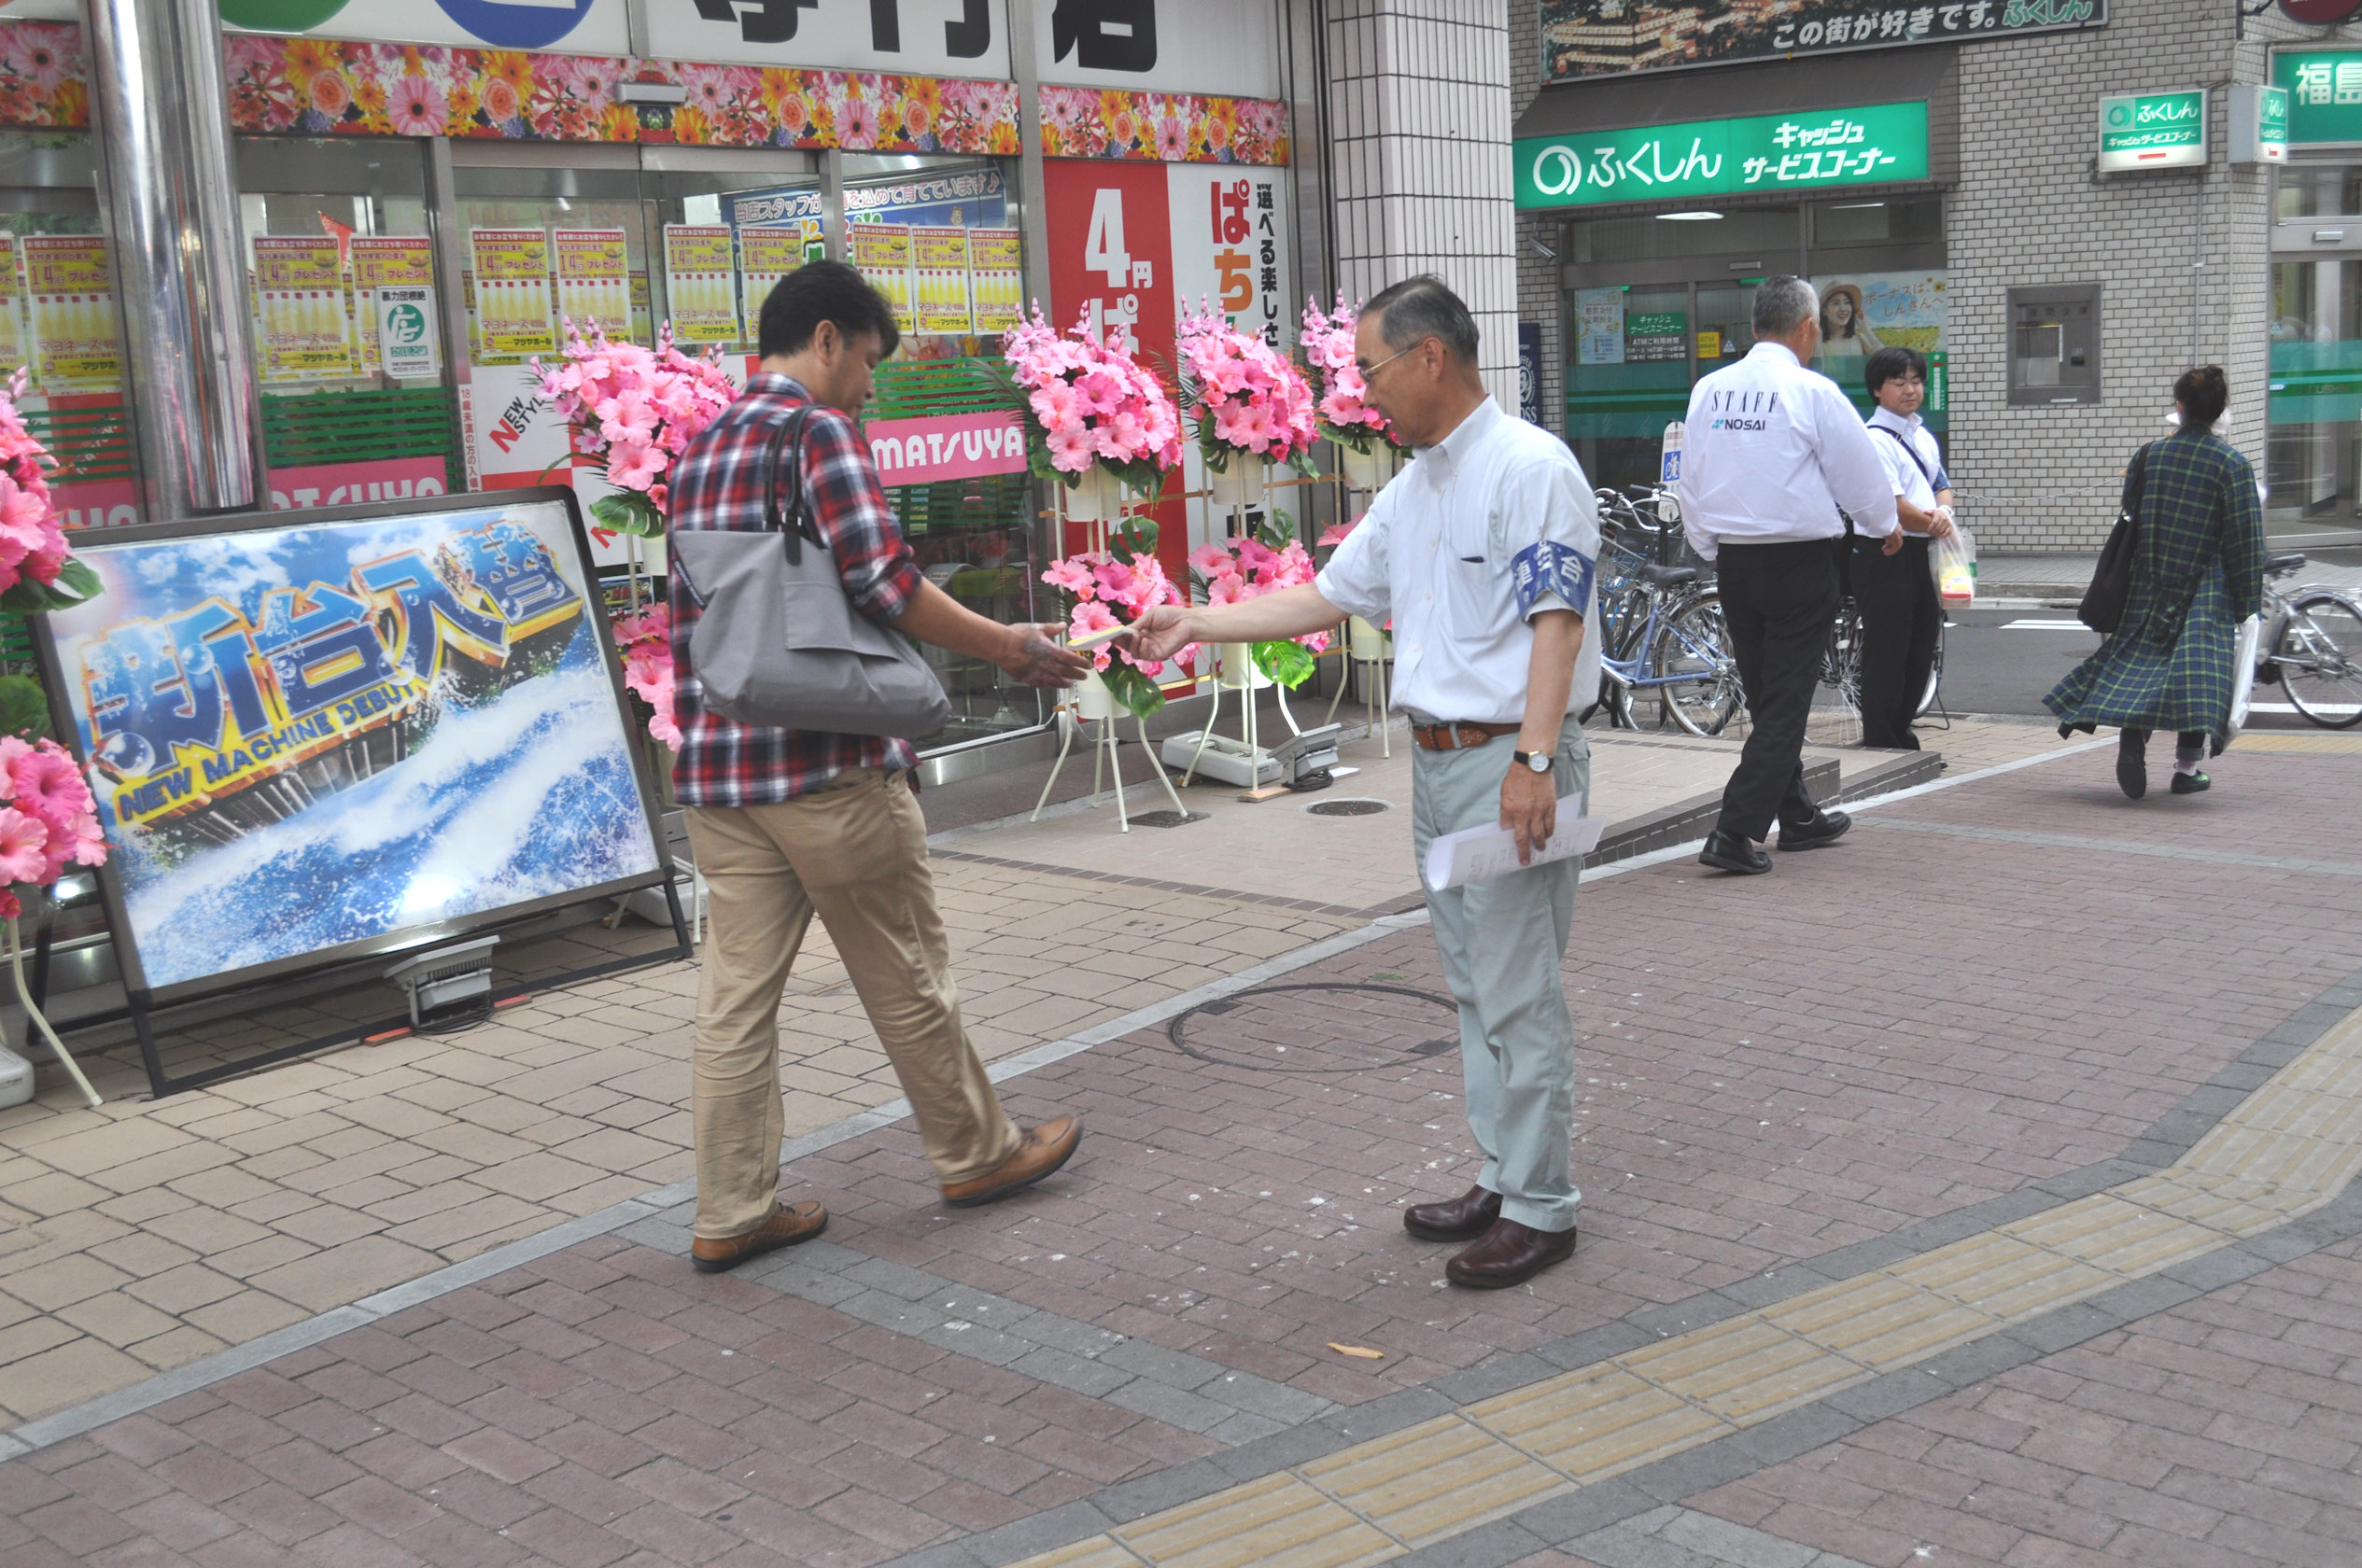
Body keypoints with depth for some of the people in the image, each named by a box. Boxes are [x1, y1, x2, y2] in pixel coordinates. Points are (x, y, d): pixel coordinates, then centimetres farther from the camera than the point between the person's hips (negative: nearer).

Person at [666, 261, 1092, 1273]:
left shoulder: (699, 451, 16)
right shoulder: (819, 431, -9)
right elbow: (884, 583, -18)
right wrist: (1009, 647, -9)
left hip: (714, 772, 7)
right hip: (827, 768, -7)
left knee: (736, 996, 9)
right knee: (906, 979, 8)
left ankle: (731, 1214, 14)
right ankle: (976, 1154, 24)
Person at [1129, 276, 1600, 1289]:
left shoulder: (1531, 467, -12)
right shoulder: (1411, 491, 16)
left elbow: (1557, 623, -19)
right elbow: (1328, 599, 22)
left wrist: (1533, 760, -27)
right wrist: (1198, 624, 20)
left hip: (1509, 761, -9)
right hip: (1436, 759, 9)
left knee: (1519, 994, -5)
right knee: (1475, 988, 14)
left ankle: (1541, 1209, 4)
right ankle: (1503, 1178, 25)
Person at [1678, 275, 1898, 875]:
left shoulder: (1709, 390, 3)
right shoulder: (1813, 392, -12)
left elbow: (1690, 481, 9)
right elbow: (1861, 473, -2)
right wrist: (1885, 526, 18)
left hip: (1732, 560, 6)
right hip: (1801, 560, -6)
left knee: (1765, 698, 17)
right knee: (1785, 706, -2)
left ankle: (1798, 816, 31)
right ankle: (1734, 833, -9)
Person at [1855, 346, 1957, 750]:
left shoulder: (1924, 435, 16)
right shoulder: (1874, 439, -12)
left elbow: (1942, 485, 18)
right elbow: (1892, 507, -19)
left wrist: (1944, 512, -5)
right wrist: (1937, 526, -8)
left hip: (1924, 553, 9)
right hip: (1887, 554, -9)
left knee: (1922, 650, 14)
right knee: (1886, 655, -4)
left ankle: (1901, 738, 25)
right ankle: (1879, 746, 4)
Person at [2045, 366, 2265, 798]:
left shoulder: (2150, 454, -1)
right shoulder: (2231, 463, -8)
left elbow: (2130, 508, 10)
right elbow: (2245, 539, -7)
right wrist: (2247, 601, -2)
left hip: (2151, 586, 2)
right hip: (2207, 588, -2)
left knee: (2138, 661, 7)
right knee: (2198, 664, 1)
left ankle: (2131, 739, -14)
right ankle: (2187, 767, 1)